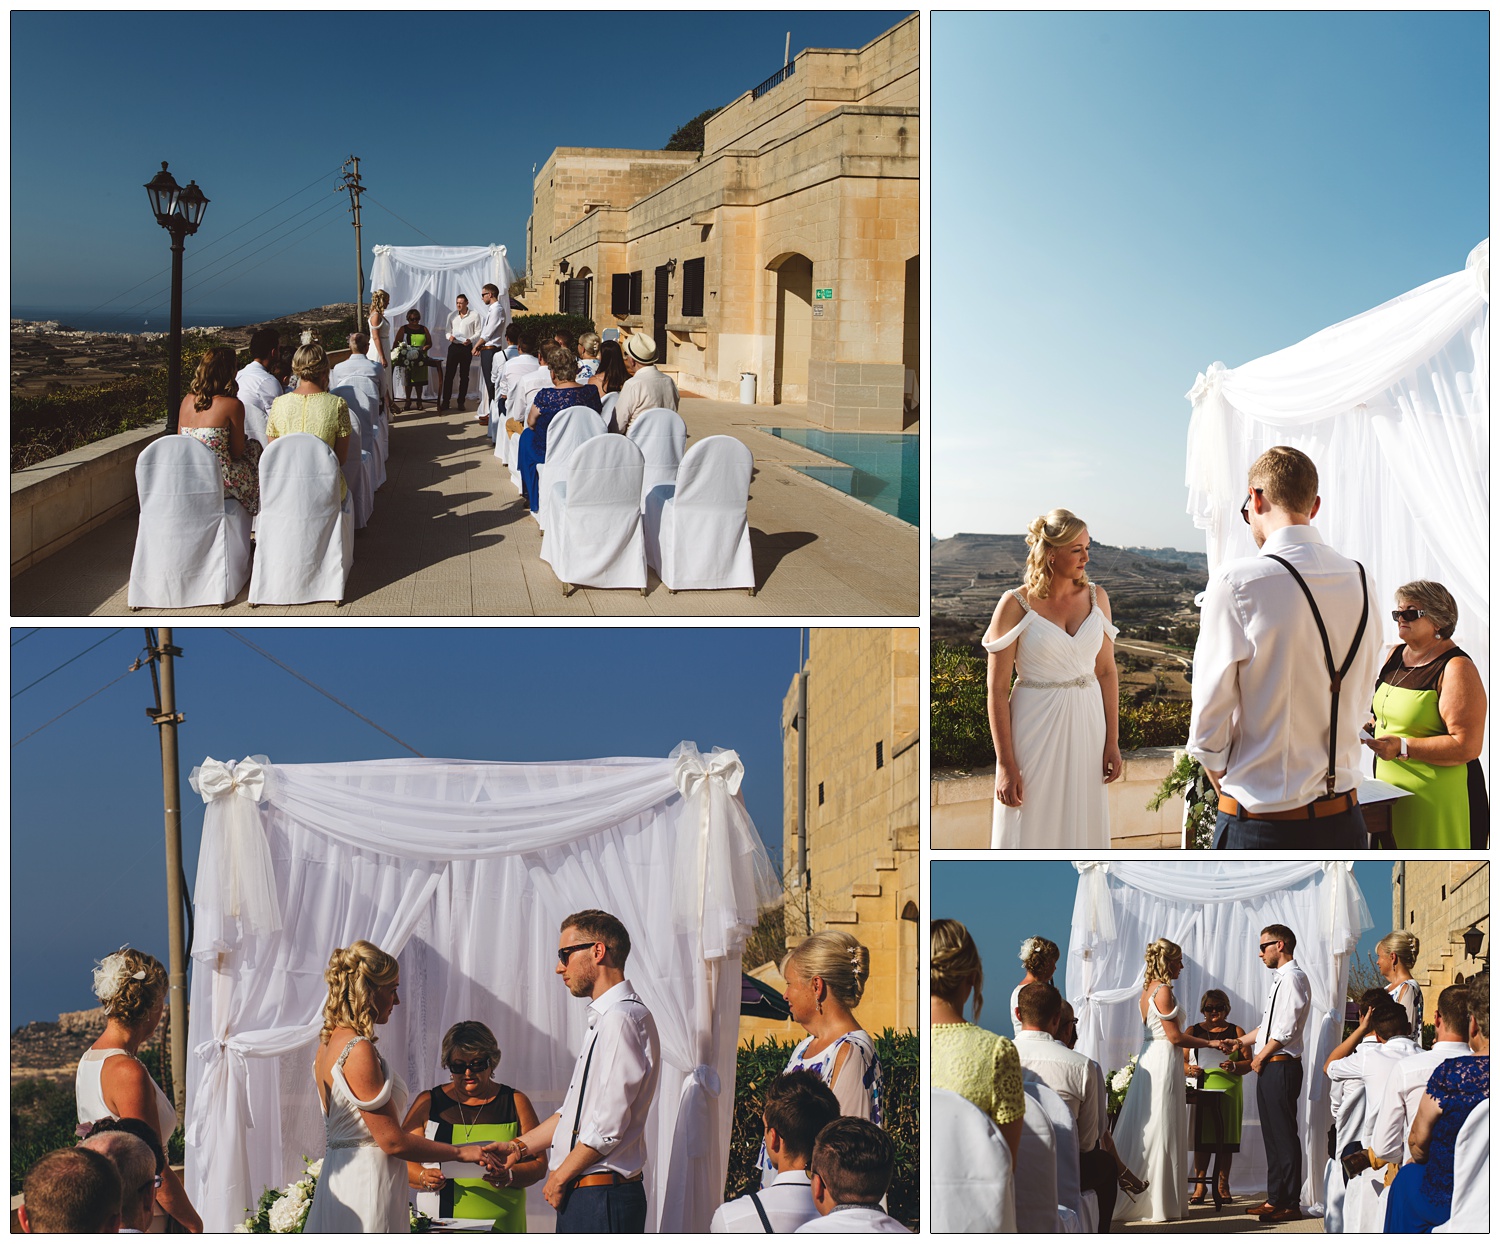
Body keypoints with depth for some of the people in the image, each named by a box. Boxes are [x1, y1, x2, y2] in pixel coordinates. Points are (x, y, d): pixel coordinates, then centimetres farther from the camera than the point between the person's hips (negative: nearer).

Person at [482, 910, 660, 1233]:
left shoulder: (622, 1018, -15)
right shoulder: (604, 1019, 18)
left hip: (603, 1201, -10)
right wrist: (519, 1147, 17)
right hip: (580, 1195, 10)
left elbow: (608, 1125, -20)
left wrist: (560, 1177, -9)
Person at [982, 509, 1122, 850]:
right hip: (1036, 728, -4)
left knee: (1082, 828, 10)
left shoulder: (1096, 597, 3)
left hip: (1086, 725, 4)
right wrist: (1005, 764, -12)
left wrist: (1112, 742, 4)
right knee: (1030, 833, 2)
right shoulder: (1016, 605, -10)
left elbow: (1106, 671, 8)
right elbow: (997, 688, -9)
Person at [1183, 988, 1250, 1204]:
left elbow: (1248, 1063, 5)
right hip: (1201, 1090, 0)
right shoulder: (1193, 1031, 12)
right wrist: (1190, 1069, -12)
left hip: (1229, 1091, 0)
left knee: (1226, 1139, 0)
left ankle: (1223, 1186, 8)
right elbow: (1182, 1060, 9)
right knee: (1201, 1138, -5)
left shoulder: (1236, 1032, 10)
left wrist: (1234, 1066, -14)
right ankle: (1200, 1185, -1)